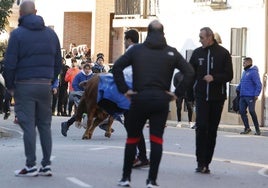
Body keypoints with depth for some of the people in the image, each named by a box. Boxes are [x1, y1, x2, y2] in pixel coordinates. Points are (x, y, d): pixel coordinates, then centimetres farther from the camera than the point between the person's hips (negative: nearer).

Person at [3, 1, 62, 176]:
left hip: (24, 85, -4)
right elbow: (58, 63, 13)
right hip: (45, 86, 4)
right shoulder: (51, 34, 11)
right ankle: (46, 164, 8)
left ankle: (31, 165, -4)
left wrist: (10, 86, 3)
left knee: (28, 125, -3)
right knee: (45, 124, 9)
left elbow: (10, 64, -7)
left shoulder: (17, 34, -4)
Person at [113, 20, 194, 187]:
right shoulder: (171, 52, 6)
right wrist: (177, 93, 1)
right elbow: (190, 73, -1)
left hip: (139, 99, 0)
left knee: (132, 138, 12)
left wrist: (125, 90, -1)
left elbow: (117, 67, -3)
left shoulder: (137, 49, 6)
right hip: (161, 101, 0)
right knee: (157, 139, 2)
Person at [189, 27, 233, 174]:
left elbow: (229, 75, -3)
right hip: (201, 97, 1)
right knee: (201, 127, -11)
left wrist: (214, 78, -20)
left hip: (217, 97, -1)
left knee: (212, 130, 4)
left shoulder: (223, 53, 0)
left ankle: (206, 163, 9)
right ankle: (201, 162, -8)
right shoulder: (197, 53, 7)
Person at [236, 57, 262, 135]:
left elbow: (258, 84, -14)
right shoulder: (244, 72, 19)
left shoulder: (253, 72, -8)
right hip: (243, 96, 8)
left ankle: (257, 129, 0)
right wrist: (238, 89, 12)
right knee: (242, 111, 1)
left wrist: (256, 94, -21)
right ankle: (247, 128, 8)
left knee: (252, 112, -9)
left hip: (250, 96, -8)